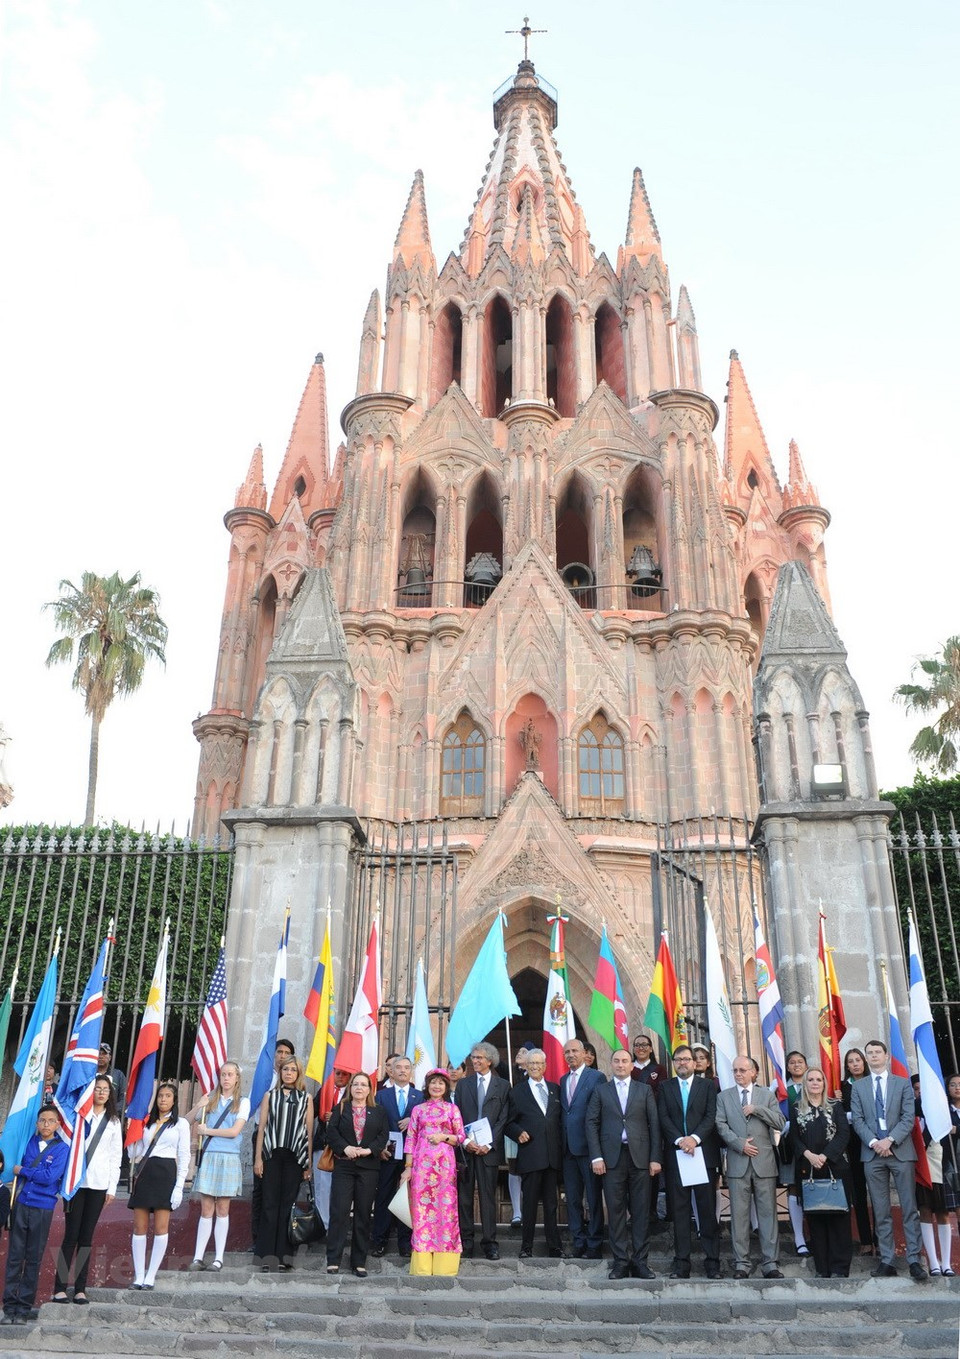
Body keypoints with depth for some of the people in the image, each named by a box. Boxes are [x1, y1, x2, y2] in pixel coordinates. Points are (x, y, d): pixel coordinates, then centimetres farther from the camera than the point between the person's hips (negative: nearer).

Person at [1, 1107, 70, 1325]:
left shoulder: (62, 1148, -4)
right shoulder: (29, 1142, 7)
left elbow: (49, 1177, -15)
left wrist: (22, 1171, -6)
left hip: (42, 1208, -3)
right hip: (21, 1204, 3)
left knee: (33, 1259, 4)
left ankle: (24, 1308, 11)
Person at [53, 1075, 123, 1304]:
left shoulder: (114, 1122, 13)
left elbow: (116, 1156, 11)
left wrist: (112, 1187, 4)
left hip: (99, 1184, 2)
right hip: (75, 1181, -2)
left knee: (87, 1236, 3)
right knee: (71, 1235, -5)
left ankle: (80, 1288, 6)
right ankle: (60, 1287, -1)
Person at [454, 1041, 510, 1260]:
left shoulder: (502, 1086, 6)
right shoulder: (463, 1084, 13)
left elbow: (503, 1119, 0)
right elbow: (457, 1116, 7)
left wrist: (489, 1144, -9)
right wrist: (465, 1141, -7)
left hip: (489, 1149, -2)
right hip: (465, 1148, 2)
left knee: (488, 1195, -2)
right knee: (464, 1195, 3)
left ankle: (489, 1242, 4)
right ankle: (466, 1241, 9)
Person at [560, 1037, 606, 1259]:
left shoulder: (596, 1077, -5)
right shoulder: (563, 1081, 16)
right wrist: (562, 1139, 7)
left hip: (587, 1146, -6)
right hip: (568, 1147, 7)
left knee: (593, 1198, 1)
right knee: (572, 1198, 10)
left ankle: (594, 1245, 9)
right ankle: (579, 1242, 19)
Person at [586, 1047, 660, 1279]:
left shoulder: (644, 1090, 10)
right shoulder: (600, 1090, 9)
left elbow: (654, 1124, 6)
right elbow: (592, 1123, 4)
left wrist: (655, 1158, -1)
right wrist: (596, 1157, -6)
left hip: (640, 1156, 0)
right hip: (612, 1157, 0)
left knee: (641, 1210, 2)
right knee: (616, 1210, 1)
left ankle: (639, 1261, 9)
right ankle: (621, 1261, 8)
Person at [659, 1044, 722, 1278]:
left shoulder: (707, 1086, 10)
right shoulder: (665, 1087, 12)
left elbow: (711, 1116, -1)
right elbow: (664, 1118, 2)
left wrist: (695, 1138, -14)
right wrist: (680, 1140, -13)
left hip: (704, 1153, -1)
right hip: (676, 1154, 1)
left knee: (707, 1208, 0)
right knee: (680, 1209, 2)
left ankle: (712, 1261, 6)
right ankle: (681, 1263, 5)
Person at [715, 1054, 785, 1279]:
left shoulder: (767, 1095, 11)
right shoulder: (724, 1097, 11)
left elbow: (780, 1123, 2)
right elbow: (721, 1125, 2)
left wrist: (757, 1109, -9)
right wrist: (740, 1143, -10)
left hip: (764, 1161, 0)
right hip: (737, 1163, 0)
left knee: (768, 1213, 1)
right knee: (739, 1214, 1)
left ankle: (770, 1263, 6)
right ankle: (741, 1263, 6)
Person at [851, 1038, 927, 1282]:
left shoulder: (903, 1083, 7)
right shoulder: (858, 1087, 11)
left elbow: (909, 1117, -2)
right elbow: (857, 1120, 4)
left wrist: (890, 1140, -13)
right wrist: (873, 1142, -11)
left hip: (900, 1151, -1)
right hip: (872, 1153, 1)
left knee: (909, 1209, -1)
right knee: (881, 1212, 4)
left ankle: (914, 1260, 3)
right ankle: (887, 1261, 7)